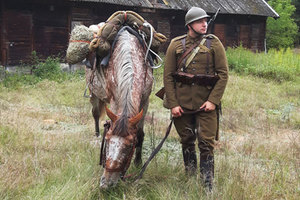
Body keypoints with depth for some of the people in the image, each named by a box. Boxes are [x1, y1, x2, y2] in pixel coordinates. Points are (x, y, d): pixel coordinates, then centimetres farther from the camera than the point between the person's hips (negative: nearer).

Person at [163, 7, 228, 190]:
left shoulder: (214, 43, 2)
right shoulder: (176, 45, 3)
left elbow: (223, 74, -1)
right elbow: (168, 76, 1)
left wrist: (213, 100, -11)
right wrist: (173, 104, -7)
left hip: (206, 103, -1)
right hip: (182, 103, 1)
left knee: (207, 144, -2)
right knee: (187, 142, 13)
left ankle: (208, 186, 5)